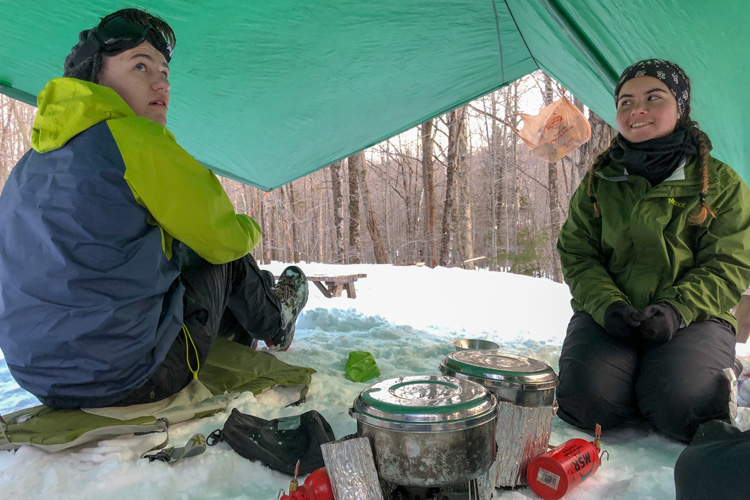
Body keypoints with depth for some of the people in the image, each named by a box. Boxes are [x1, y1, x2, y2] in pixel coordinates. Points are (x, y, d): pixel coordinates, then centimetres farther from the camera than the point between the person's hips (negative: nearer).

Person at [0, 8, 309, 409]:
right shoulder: (138, 140, -15)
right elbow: (223, 238, -7)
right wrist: (249, 229, 18)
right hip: (131, 381, -8)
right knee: (226, 258, 11)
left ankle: (242, 332, 49)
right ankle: (274, 325, 39)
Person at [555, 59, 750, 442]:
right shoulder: (598, 181, 7)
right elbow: (576, 254, 3)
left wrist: (677, 309, -19)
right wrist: (608, 305, -15)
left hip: (691, 319, 0)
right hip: (609, 316, 1)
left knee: (680, 409, -26)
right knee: (587, 402, -23)